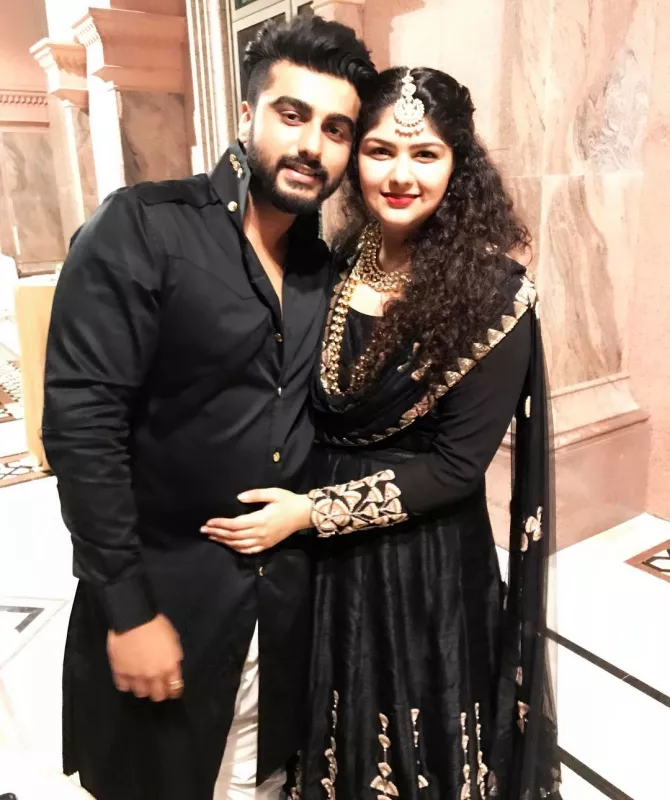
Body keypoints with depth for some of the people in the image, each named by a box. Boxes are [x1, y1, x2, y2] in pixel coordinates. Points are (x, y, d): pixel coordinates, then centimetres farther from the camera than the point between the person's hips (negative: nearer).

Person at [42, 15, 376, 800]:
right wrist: (128, 608, -17)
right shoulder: (141, 228, -13)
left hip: (289, 599, 5)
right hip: (164, 591, -4)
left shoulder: (324, 268, 5)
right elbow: (80, 422, -18)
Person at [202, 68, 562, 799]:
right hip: (325, 556, 4)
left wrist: (311, 512, -18)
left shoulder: (492, 291, -16)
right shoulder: (331, 267, -2)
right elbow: (311, 414, 6)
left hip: (428, 561, -4)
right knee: (343, 738, 26)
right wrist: (293, 508, -7)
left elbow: (458, 461, -17)